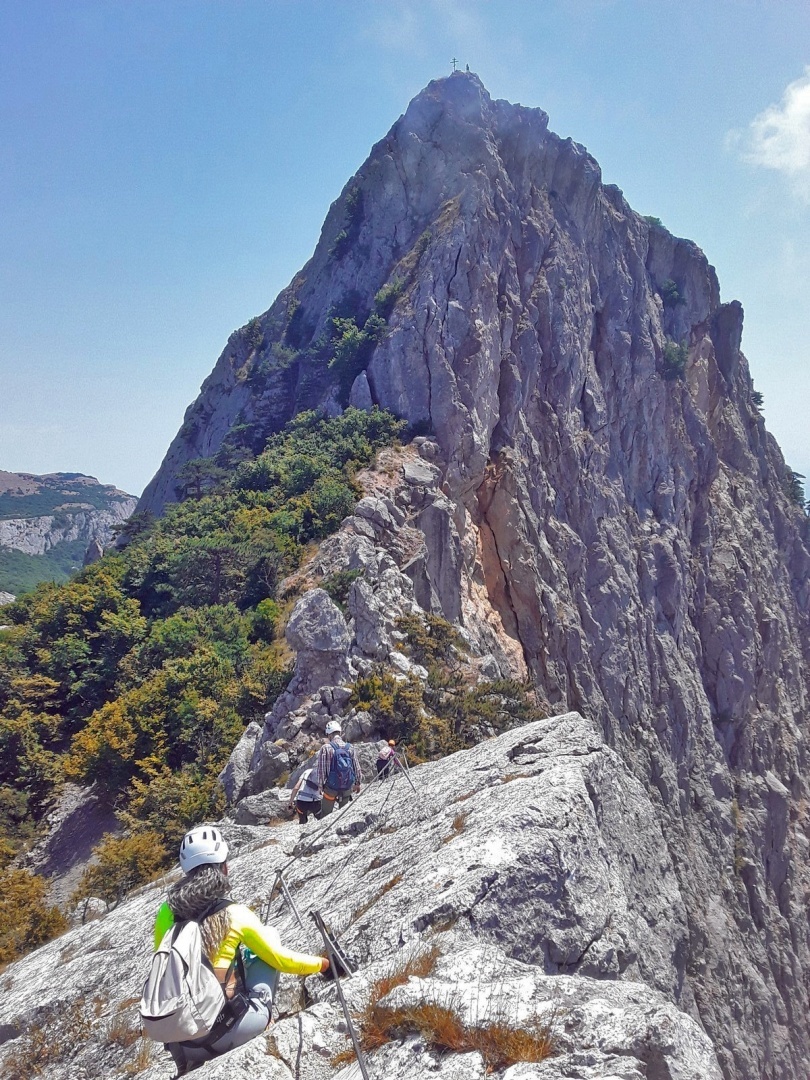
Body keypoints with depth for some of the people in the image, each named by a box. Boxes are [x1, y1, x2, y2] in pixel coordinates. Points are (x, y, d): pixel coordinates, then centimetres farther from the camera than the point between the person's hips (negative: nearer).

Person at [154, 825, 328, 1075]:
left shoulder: (166, 913, 0)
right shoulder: (235, 915, -9)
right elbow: (280, 959, 2)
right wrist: (322, 963, 18)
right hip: (224, 1031, -4)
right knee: (269, 935, 12)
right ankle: (260, 1016, 17)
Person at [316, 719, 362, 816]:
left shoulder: (326, 748, -13)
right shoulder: (350, 747, -3)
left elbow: (321, 769, -12)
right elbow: (356, 767, 5)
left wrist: (320, 785, 0)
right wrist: (358, 783, 18)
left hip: (331, 787, -3)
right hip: (347, 787, 3)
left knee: (325, 814, 10)